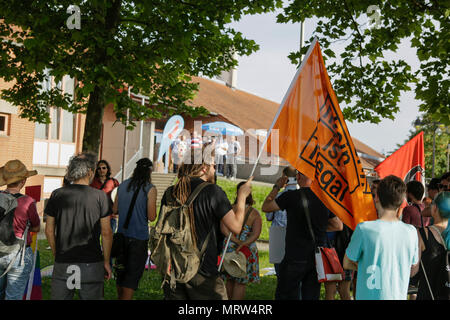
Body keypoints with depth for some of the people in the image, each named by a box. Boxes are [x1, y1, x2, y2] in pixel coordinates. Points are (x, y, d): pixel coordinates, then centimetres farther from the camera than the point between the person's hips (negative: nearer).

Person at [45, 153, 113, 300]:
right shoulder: (100, 196, -6)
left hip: (62, 264, 2)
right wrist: (106, 261, 5)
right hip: (91, 264, -2)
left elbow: (49, 231, 6)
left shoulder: (57, 195, 1)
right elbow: (106, 233, -5)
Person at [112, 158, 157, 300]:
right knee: (133, 275, 1)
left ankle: (120, 297, 30)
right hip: (139, 238, -5)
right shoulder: (150, 189, -11)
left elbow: (115, 210, 12)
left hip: (122, 234, 6)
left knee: (121, 272, 18)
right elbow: (151, 217, -12)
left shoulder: (122, 185, 6)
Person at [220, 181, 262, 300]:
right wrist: (243, 244, -22)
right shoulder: (255, 213, -6)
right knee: (241, 283, 8)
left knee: (230, 281, 18)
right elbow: (256, 234, -17)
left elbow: (223, 228, -13)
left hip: (229, 248, 2)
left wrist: (237, 242, -16)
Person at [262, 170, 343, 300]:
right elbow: (338, 226, 11)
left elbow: (265, 207, 2)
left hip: (295, 258, -4)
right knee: (312, 295, 12)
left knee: (285, 295, 6)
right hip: (318, 258, 4)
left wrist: (277, 187, 11)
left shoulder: (291, 196, -12)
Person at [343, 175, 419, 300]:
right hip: (399, 296, 4)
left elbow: (347, 264, -5)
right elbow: (412, 265, 10)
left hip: (369, 296, -4)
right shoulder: (411, 232, -7)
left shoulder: (364, 229, -18)